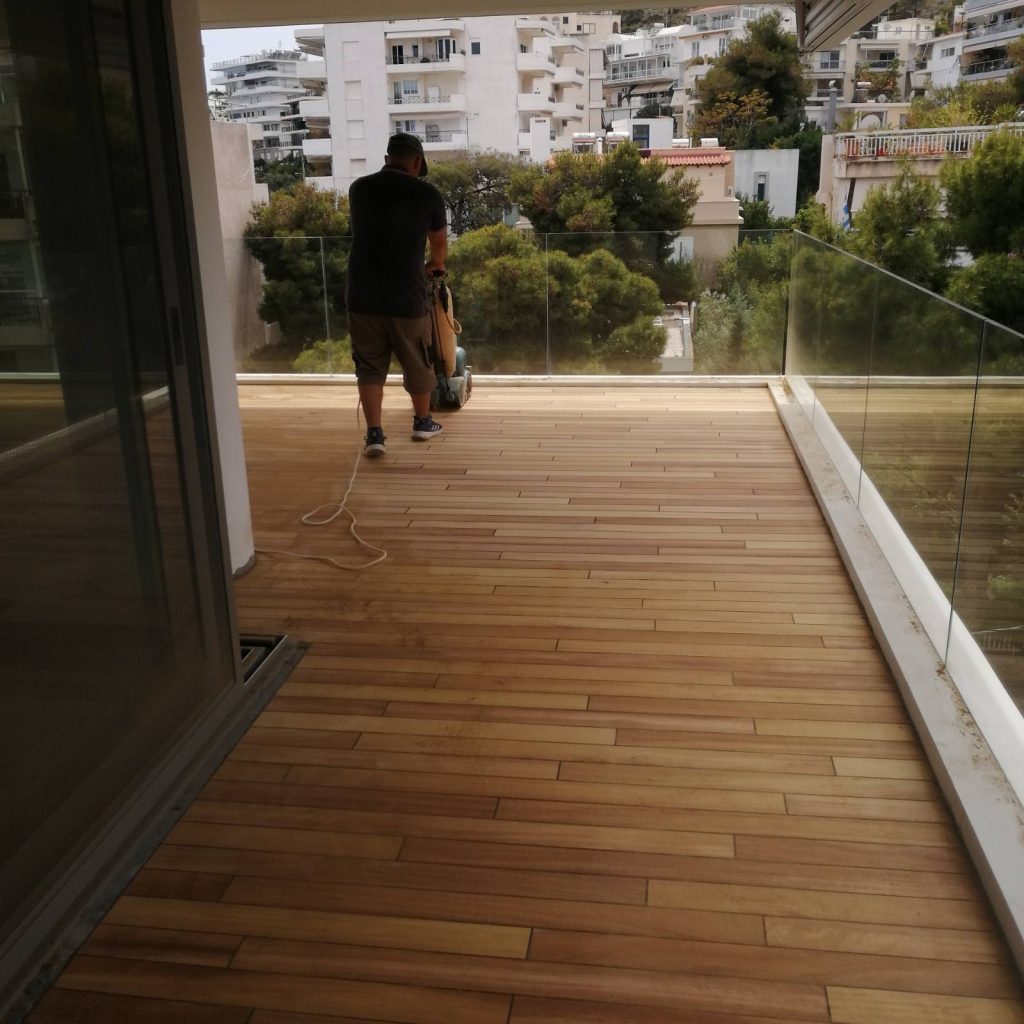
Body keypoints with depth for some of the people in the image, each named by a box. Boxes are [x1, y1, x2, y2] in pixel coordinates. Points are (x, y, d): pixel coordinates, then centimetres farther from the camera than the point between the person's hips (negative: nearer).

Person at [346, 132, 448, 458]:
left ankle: (374, 434, 6)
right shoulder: (427, 194, -2)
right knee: (417, 364, 17)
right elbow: (439, 245, 13)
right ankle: (423, 423, 33)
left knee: (369, 367, 12)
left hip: (363, 297, 2)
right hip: (406, 297, -2)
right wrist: (436, 265, 37)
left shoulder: (359, 189, 6)